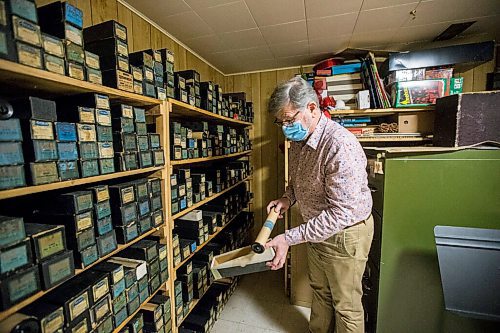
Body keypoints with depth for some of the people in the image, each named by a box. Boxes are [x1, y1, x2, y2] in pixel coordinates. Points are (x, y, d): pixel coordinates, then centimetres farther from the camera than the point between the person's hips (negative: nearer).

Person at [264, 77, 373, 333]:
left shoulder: (341, 146, -31)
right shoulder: (299, 140, -2)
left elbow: (341, 213, -31)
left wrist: (289, 238, -30)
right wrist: (288, 198, -7)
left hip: (345, 234, -8)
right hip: (317, 229, 8)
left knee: (346, 305, 15)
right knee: (319, 290, 27)